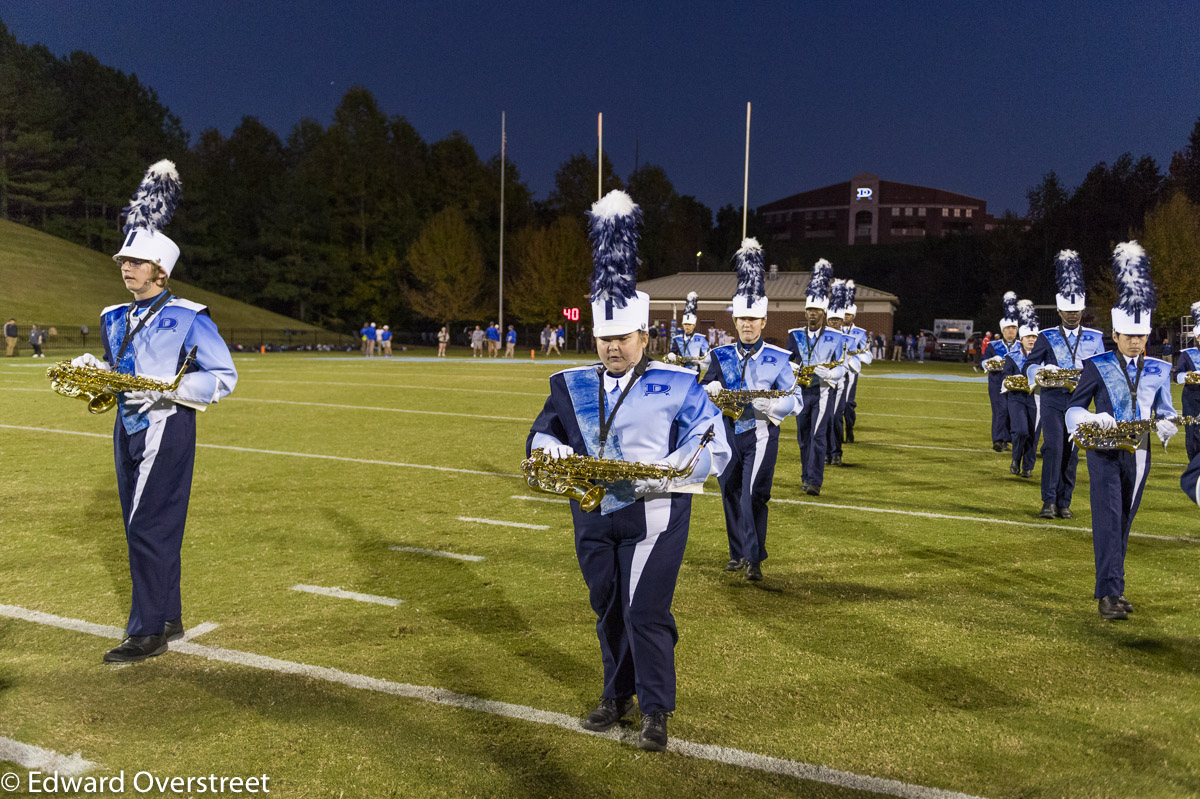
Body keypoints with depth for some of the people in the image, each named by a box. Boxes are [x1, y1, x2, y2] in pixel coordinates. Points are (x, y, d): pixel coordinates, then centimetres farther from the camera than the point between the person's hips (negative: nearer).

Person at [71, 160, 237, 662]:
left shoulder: (188, 318, -9)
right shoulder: (114, 318, 13)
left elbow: (224, 376, -10)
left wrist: (166, 391, -21)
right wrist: (94, 368, 1)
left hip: (167, 431, -8)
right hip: (128, 429, 8)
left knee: (148, 528, -7)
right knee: (147, 527, 12)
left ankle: (149, 632, 3)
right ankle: (169, 618, 24)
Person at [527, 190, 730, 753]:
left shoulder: (678, 386, -7)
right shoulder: (572, 385, 5)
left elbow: (715, 451, -10)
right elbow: (540, 433, 9)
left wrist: (659, 470, -26)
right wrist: (553, 450, -16)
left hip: (654, 514, -4)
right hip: (595, 516, 5)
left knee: (646, 611, -4)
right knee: (607, 609, 16)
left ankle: (656, 711, 14)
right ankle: (618, 694, 36)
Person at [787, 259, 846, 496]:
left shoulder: (836, 337, 0)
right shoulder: (795, 335, 7)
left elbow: (841, 367, -2)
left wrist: (828, 372, -23)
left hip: (823, 392, -3)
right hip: (801, 392, 3)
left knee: (818, 436, -13)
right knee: (803, 438, 9)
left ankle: (814, 482, -14)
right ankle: (806, 477, 22)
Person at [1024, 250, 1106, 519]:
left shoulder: (1095, 338, 8)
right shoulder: (1047, 337, 3)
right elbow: (1030, 365, 0)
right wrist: (1040, 371, -22)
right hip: (1052, 400, -2)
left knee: (1071, 452, 5)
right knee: (1053, 447, -14)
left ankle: (1064, 503, 13)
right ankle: (1049, 501, -9)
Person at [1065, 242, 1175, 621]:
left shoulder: (1159, 369, 8)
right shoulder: (1097, 365, -2)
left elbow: (1165, 410, 12)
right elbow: (1074, 407, 0)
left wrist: (1167, 425, -11)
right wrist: (1091, 420, -22)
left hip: (1138, 454, 4)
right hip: (1104, 453, -4)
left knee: (1124, 521, 12)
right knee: (1108, 518, -13)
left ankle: (1109, 585, 26)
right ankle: (1110, 593, -15)